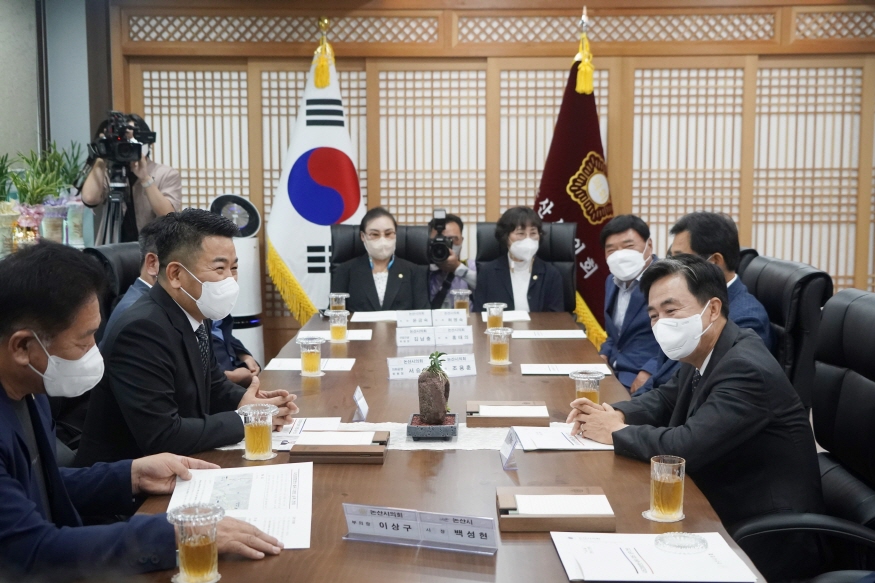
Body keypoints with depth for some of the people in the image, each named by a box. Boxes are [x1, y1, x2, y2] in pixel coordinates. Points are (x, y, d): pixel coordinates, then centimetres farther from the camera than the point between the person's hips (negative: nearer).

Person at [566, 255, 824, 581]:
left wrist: (617, 432, -14)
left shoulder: (746, 370, -25)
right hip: (725, 510, 8)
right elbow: (666, 399, 16)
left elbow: (685, 447, -31)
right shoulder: (702, 356, 3)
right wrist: (616, 414, -5)